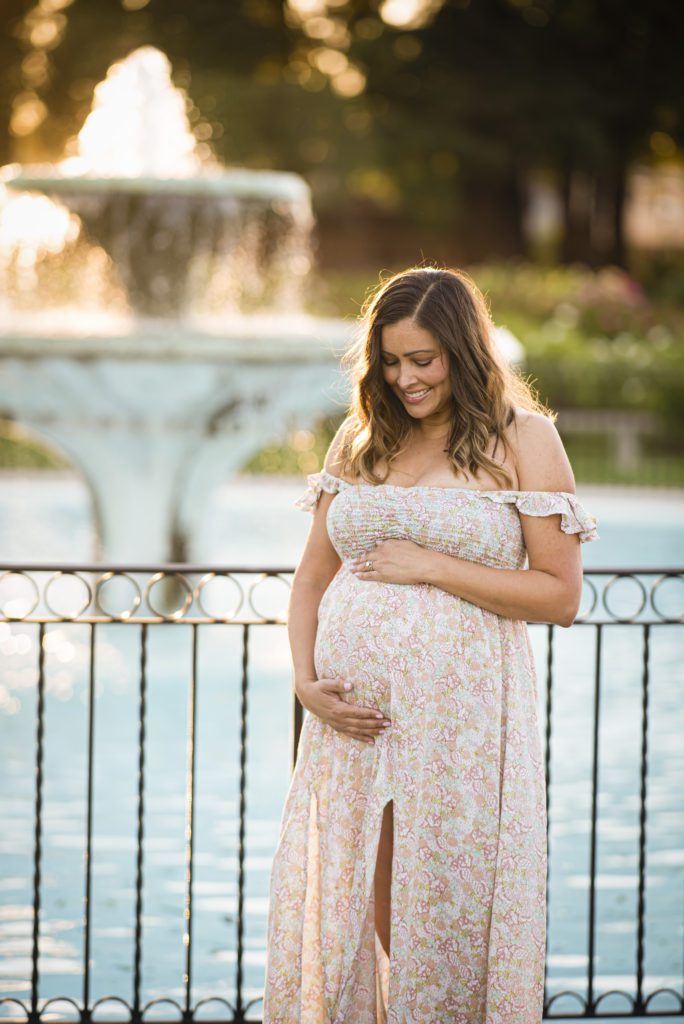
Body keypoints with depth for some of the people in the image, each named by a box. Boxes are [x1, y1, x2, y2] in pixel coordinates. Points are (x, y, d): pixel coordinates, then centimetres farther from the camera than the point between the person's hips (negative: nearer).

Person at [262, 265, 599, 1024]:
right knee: (346, 912, 6)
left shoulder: (523, 439, 0)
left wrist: (431, 567, -11)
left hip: (457, 712, -4)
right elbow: (312, 577, 15)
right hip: (350, 716, 4)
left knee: (446, 918, 1)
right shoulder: (361, 439, 13)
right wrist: (305, 681, -1)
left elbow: (560, 596, -5)